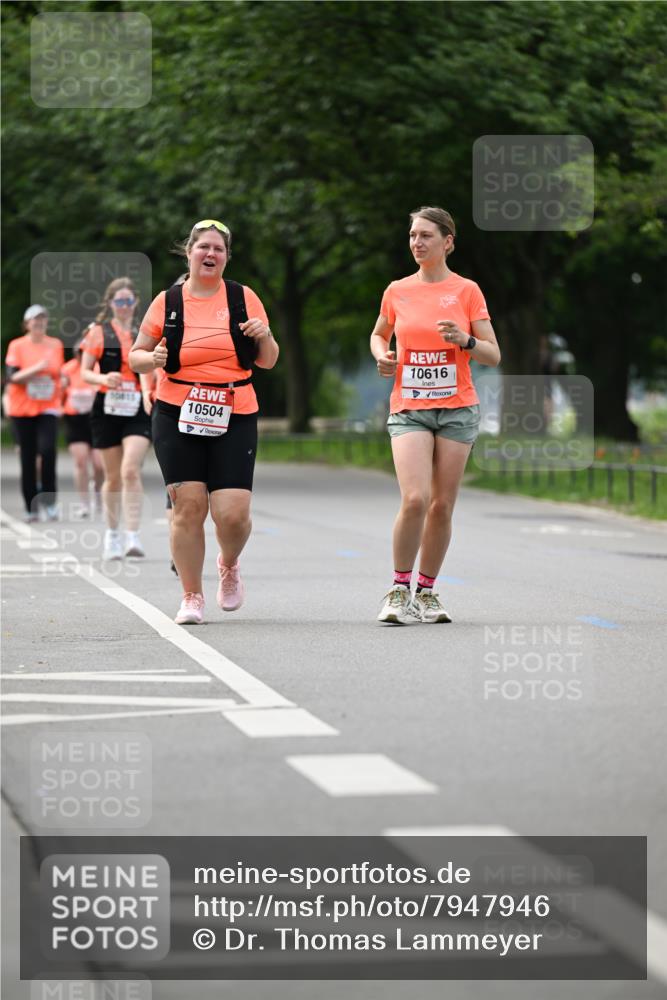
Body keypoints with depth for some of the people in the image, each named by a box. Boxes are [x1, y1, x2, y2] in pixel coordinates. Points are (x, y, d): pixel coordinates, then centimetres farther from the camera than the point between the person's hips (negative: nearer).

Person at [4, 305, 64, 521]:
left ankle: (49, 501, -8)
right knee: (27, 459, 3)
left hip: (48, 408, 1)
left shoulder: (55, 345, 7)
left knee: (48, 451, -18)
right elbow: (12, 377, -11)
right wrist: (36, 369, -22)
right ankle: (31, 508, 10)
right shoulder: (17, 346, -2)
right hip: (22, 409, -1)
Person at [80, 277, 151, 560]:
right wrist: (103, 378, -20)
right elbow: (85, 372, 0)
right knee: (113, 477, 7)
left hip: (138, 410, 0)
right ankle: (112, 534, 24)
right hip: (107, 409, 0)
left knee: (131, 470, -18)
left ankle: (133, 536, -19)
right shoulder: (98, 332, 4)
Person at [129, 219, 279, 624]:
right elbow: (135, 355, 11)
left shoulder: (244, 298, 6)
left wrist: (264, 337, -10)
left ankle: (229, 564, 23)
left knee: (233, 513, -11)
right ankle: (192, 597, 8)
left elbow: (267, 362, 11)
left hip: (234, 421, 0)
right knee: (188, 506, -7)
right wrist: (152, 359, -11)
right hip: (177, 419, 0)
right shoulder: (168, 302, 5)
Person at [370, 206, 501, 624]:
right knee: (415, 499, -17)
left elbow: (493, 355, 2)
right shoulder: (397, 291, 7)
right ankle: (400, 589, -4)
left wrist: (465, 340, -17)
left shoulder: (467, 291, 1)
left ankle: (427, 591, 18)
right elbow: (379, 333, 25)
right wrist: (381, 355, 4)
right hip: (408, 409, 0)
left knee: (442, 505, 2)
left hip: (457, 409, 0)